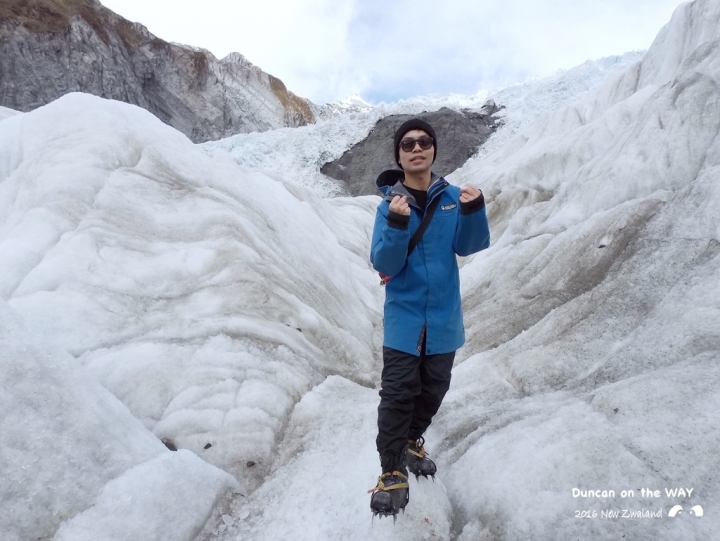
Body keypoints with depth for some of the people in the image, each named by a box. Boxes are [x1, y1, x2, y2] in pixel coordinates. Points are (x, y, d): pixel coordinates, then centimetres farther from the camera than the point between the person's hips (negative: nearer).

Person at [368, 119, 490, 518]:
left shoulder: (451, 197, -1)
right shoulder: (389, 205, -7)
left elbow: (468, 246, -9)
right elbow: (384, 265, -15)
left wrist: (473, 211, -26)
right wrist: (397, 224, -31)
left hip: (443, 316, 3)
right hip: (405, 317, -3)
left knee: (433, 389, 17)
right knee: (397, 394, -3)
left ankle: (412, 442, 41)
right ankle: (392, 472, 15)